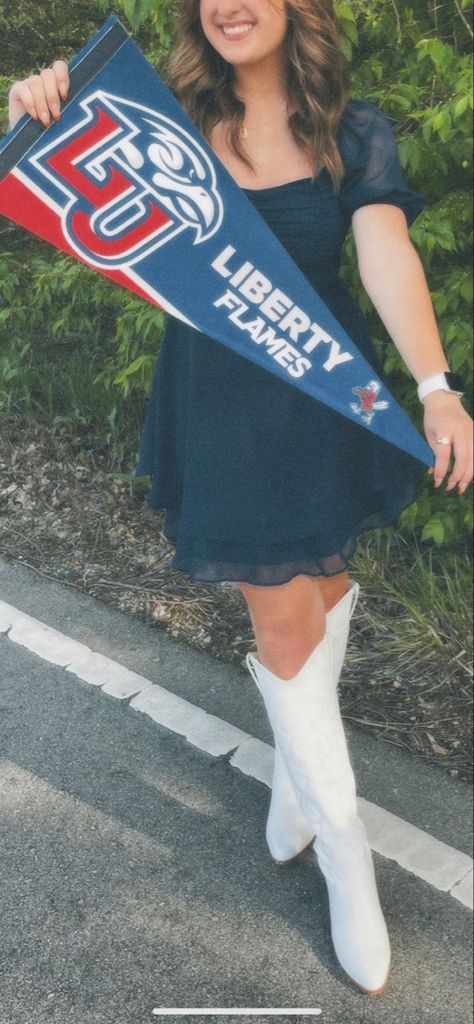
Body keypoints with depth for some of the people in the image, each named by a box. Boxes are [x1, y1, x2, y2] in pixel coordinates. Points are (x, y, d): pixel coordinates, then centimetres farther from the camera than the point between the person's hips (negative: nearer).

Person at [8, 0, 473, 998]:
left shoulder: (353, 130, -4)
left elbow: (386, 254, -20)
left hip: (322, 392, 1)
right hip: (218, 399, -1)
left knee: (323, 582, 15)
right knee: (283, 618, 2)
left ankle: (298, 766, 43)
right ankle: (344, 851, 19)